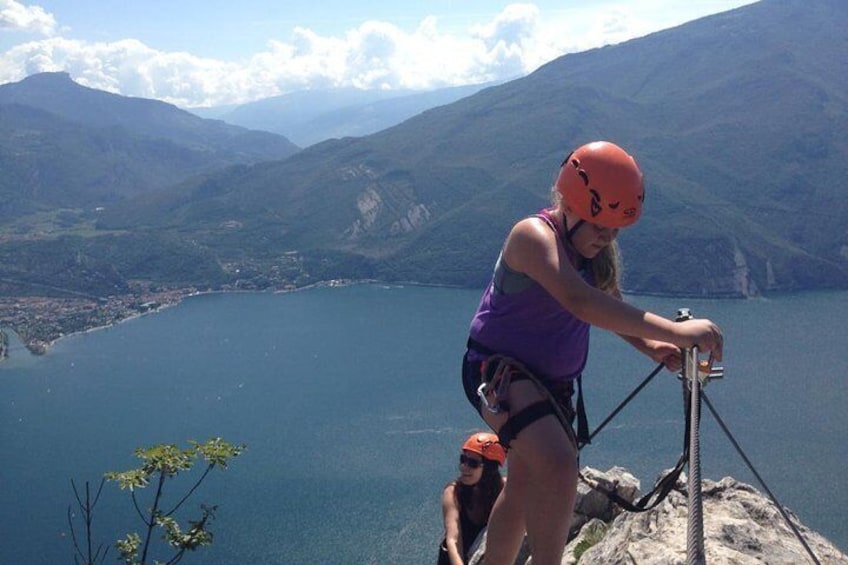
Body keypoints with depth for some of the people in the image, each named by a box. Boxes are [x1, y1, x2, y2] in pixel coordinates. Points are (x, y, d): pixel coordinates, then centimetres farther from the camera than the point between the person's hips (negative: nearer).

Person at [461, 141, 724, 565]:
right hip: (498, 369, -9)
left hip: (553, 379, 9)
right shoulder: (534, 236, -25)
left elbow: (610, 305, 12)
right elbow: (581, 303, -40)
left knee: (524, 487, 18)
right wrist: (673, 331, -46)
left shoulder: (598, 248, 2)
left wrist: (648, 345, -9)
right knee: (559, 464, -31)